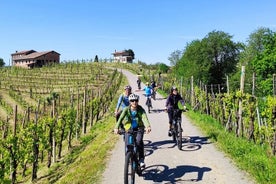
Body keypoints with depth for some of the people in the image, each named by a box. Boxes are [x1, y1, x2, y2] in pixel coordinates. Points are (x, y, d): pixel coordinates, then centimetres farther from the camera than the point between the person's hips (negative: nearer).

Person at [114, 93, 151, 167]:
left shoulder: (140, 109, -17)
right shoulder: (127, 109, -15)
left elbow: (144, 118, -34)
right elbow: (121, 118, -27)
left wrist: (148, 126, -54)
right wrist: (116, 127, -44)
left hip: (139, 128, -1)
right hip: (129, 128, 2)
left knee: (139, 141, -25)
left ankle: (141, 159, -9)